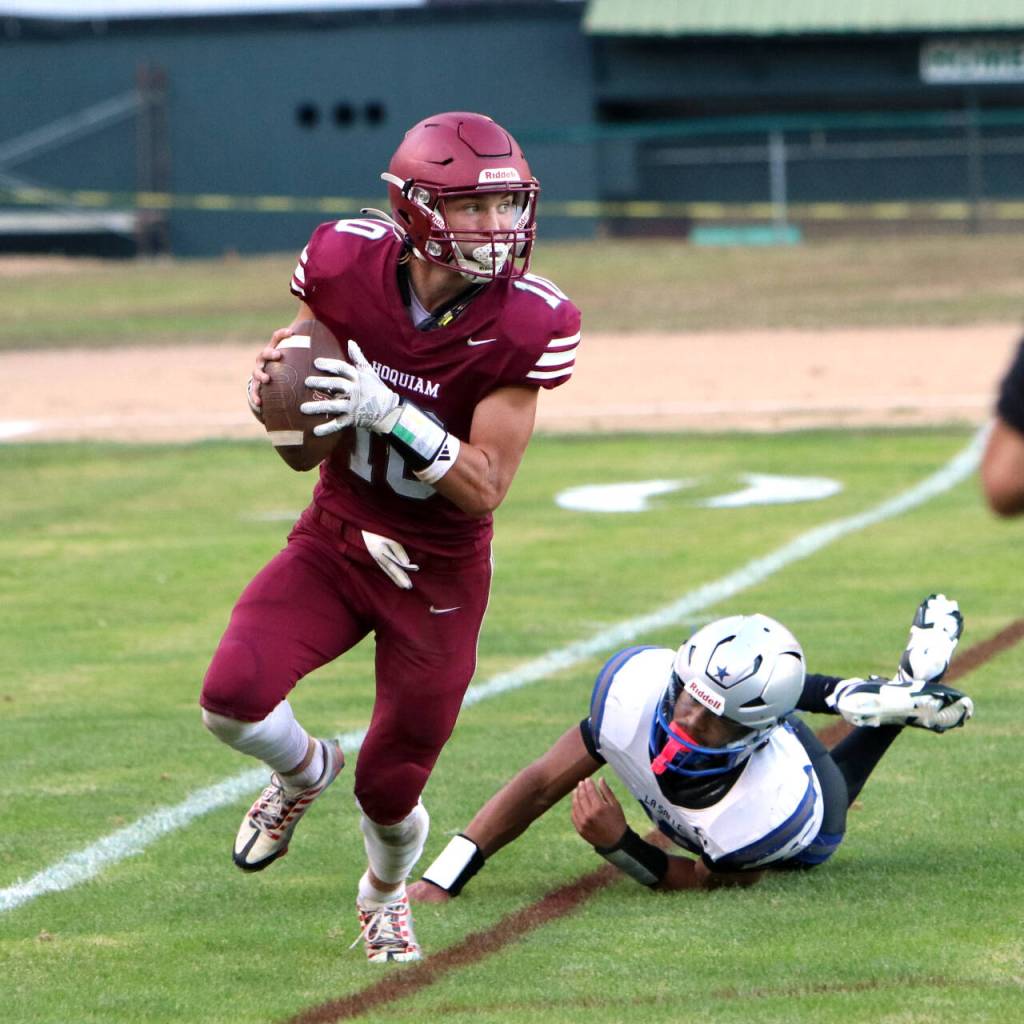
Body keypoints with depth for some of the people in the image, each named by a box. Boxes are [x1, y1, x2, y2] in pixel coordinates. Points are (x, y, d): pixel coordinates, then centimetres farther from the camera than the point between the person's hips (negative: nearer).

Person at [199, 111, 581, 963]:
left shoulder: (524, 326, -21)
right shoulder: (349, 264, -15)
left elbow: (483, 488, -21)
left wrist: (390, 414, -36)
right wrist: (272, 382, -18)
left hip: (440, 573, -1)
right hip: (336, 538, 1)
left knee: (391, 788, 6)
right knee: (234, 698, -23)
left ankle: (385, 893, 45)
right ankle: (304, 771, 16)